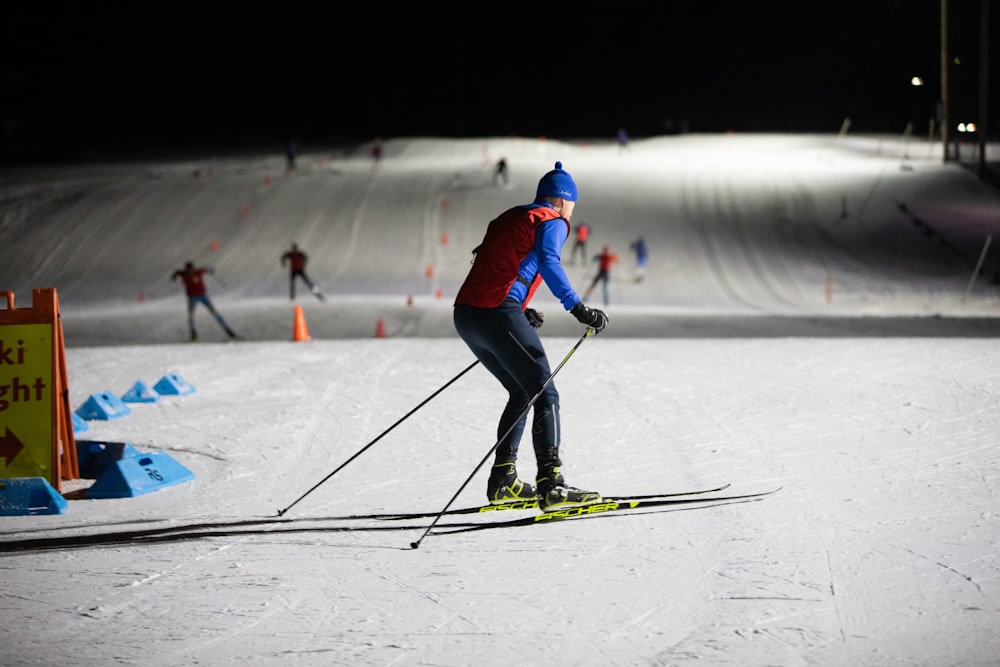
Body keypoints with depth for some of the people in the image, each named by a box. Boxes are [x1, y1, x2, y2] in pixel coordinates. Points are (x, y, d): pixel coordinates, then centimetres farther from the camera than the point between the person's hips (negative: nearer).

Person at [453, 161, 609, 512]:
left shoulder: (509, 218, 26)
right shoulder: (552, 222, 1)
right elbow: (547, 261, -19)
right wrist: (577, 308, -23)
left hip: (465, 315, 8)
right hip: (498, 315, -8)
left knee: (522, 392, 23)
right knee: (545, 396, -5)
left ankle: (503, 479, 21)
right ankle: (551, 485, -17)